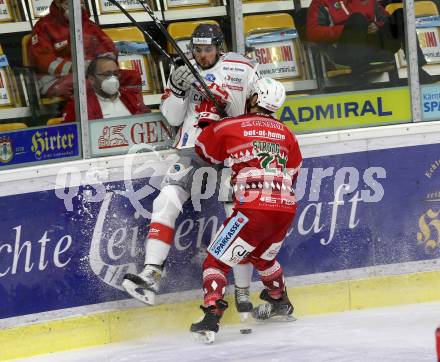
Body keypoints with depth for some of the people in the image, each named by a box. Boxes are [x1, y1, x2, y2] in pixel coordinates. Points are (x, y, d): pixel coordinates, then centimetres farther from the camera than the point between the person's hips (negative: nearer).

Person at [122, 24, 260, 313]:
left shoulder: (243, 69, 0)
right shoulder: (185, 71, 9)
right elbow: (172, 118, 4)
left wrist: (222, 93, -16)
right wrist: (177, 89, -13)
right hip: (192, 149, 2)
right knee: (167, 201, -17)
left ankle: (243, 293, 4)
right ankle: (151, 277, -23)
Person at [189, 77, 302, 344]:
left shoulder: (228, 128, 3)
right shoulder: (285, 133, 17)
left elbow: (205, 152, 19)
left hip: (253, 209, -6)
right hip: (286, 209, 6)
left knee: (217, 261, 2)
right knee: (262, 256, 33)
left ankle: (211, 318, -14)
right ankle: (280, 302, 48)